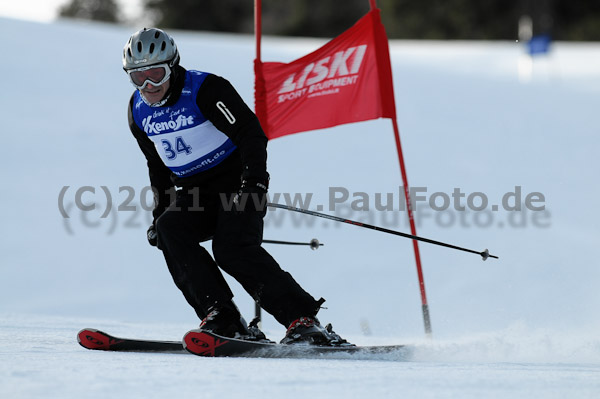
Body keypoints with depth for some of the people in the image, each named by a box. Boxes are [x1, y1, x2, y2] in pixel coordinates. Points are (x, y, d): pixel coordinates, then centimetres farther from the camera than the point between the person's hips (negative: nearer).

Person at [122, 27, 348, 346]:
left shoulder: (205, 90, -15)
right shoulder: (138, 111, 5)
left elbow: (251, 133, -20)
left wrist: (254, 180, -33)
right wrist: (160, 212, 14)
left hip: (237, 181, -6)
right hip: (194, 193, 6)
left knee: (232, 249, -27)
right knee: (169, 229, -24)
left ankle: (304, 320, -25)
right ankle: (221, 318, -26)